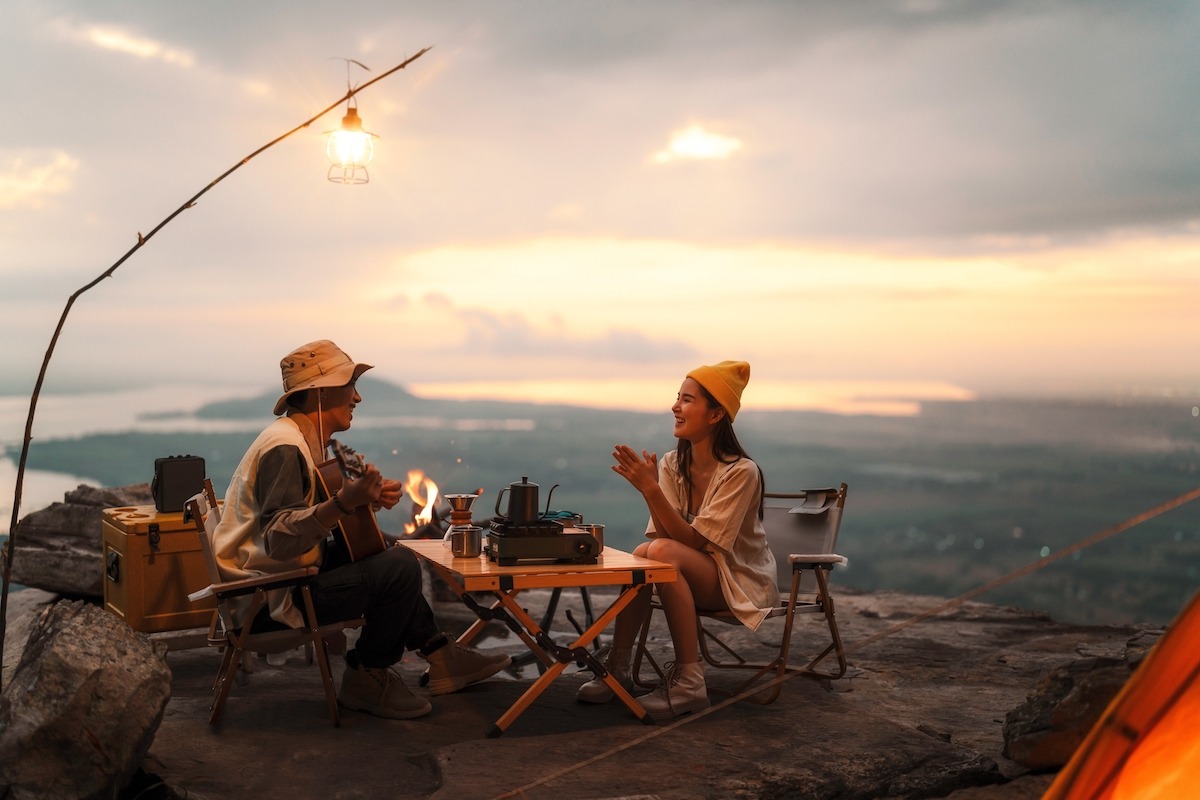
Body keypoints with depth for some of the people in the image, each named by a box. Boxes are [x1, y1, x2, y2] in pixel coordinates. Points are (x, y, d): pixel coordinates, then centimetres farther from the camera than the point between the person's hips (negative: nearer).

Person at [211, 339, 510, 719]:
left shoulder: (304, 439, 12)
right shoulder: (285, 448, -21)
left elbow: (318, 511, 15)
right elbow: (278, 540, -32)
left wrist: (370, 494, -2)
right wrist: (344, 502, -41)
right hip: (274, 596, -11)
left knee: (387, 554, 22)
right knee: (401, 567, -22)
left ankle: (442, 657, 22)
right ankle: (365, 679, -4)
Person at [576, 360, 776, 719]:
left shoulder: (741, 472, -19)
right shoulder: (673, 464, -1)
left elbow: (695, 540, -24)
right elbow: (666, 532, -9)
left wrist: (651, 489, -33)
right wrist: (647, 485, -25)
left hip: (740, 579, -5)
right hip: (692, 569, 5)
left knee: (663, 553, -32)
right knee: (642, 553, -26)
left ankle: (689, 681, -28)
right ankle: (618, 668, -17)